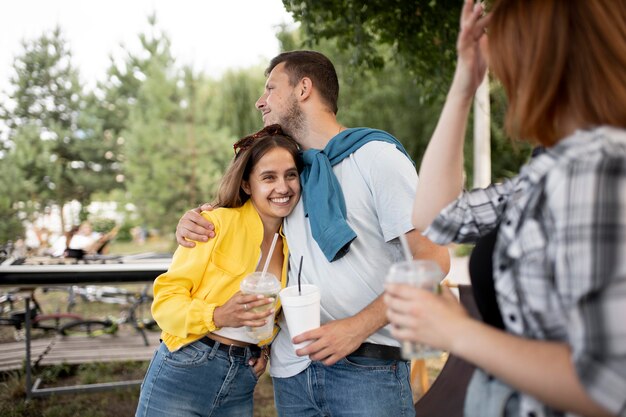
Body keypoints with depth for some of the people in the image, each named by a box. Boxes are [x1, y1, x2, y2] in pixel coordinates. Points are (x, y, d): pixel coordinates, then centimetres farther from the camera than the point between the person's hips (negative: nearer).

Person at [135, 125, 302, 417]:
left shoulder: (291, 245, 6)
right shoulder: (217, 223, -11)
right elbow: (165, 299, -12)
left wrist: (264, 350, 2)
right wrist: (218, 316, -27)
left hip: (241, 387, 5)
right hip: (183, 374, -5)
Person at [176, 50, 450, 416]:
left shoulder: (375, 154, -4)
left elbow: (433, 257, -11)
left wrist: (357, 327, -20)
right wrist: (193, 223, 4)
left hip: (365, 368, -6)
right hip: (293, 370, 6)